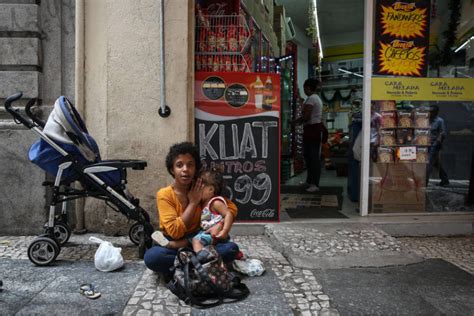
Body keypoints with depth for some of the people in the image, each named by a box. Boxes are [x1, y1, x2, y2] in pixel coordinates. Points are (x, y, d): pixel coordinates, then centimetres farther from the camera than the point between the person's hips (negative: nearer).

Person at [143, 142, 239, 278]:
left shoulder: (202, 189, -4)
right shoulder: (164, 194, -15)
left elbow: (231, 207, 0)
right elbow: (175, 232, -23)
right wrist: (193, 202, -21)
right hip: (173, 245, -3)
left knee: (231, 248, -22)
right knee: (151, 257, -35)